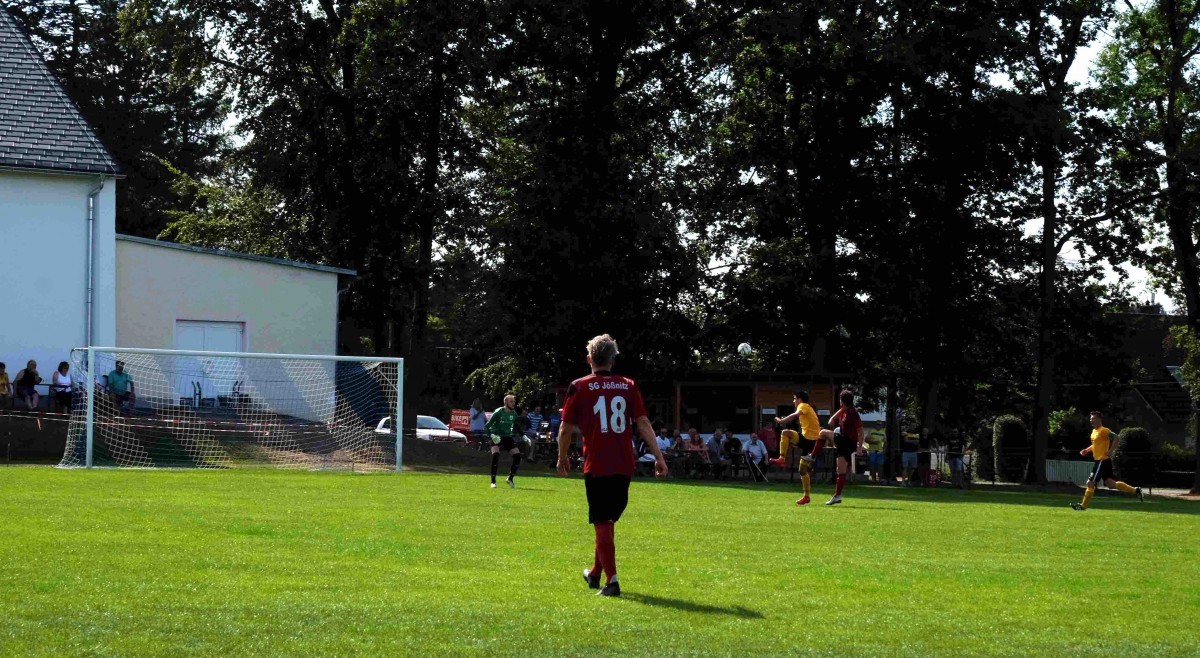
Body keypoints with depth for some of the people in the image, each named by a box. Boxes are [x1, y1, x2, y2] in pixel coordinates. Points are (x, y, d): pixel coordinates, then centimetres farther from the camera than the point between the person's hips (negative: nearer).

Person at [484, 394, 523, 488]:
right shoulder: (498, 412, -14)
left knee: (518, 455, -8)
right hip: (497, 438, -5)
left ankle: (510, 478, 7)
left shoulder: (514, 413, 2)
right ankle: (493, 481, -16)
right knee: (495, 455, -26)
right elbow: (487, 426, -16)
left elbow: (516, 427, 18)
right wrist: (491, 435, -32)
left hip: (508, 437, 5)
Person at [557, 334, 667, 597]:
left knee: (602, 523, 1)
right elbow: (643, 423, 0)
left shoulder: (579, 387, -1)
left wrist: (562, 457, 16)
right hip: (624, 466, 3)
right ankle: (595, 573, 32)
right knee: (609, 520, 18)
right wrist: (658, 456, 0)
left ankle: (612, 580, -10)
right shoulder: (629, 386, 6)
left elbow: (566, 428, 1)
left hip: (596, 466, -3)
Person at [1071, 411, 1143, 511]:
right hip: (1099, 460, 10)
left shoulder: (1104, 430, -12)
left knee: (1090, 483, -7)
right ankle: (1135, 490, 16)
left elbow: (1115, 438, -21)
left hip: (1103, 460, -10)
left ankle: (1083, 506, 0)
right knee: (1110, 483, 11)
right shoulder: (1094, 431, 16)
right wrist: (1087, 450, 16)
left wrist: (1111, 451, -27)